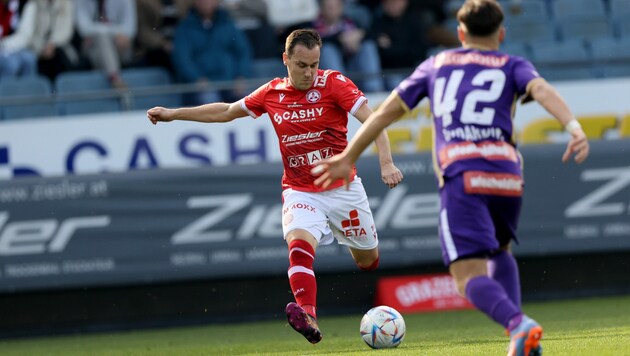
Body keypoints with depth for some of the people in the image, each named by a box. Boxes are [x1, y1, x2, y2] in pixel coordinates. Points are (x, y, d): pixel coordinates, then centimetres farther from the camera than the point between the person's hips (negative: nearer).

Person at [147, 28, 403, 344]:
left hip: (342, 188, -1)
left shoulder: (333, 84, -9)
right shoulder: (271, 94, 2)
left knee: (368, 261, 11)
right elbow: (226, 111, 17)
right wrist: (173, 114, 19)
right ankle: (309, 319, -43)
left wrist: (386, 164, -30)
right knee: (299, 245, -28)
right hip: (299, 192, 1)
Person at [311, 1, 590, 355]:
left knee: (471, 276, -9)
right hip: (507, 175, 2)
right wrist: (575, 127, -19)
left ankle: (518, 325, -38)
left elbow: (387, 111, 25)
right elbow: (542, 90, -4)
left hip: (460, 177, -2)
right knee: (499, 251, 29)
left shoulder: (436, 65, 23)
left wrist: (347, 158, 33)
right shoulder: (512, 67, 19)